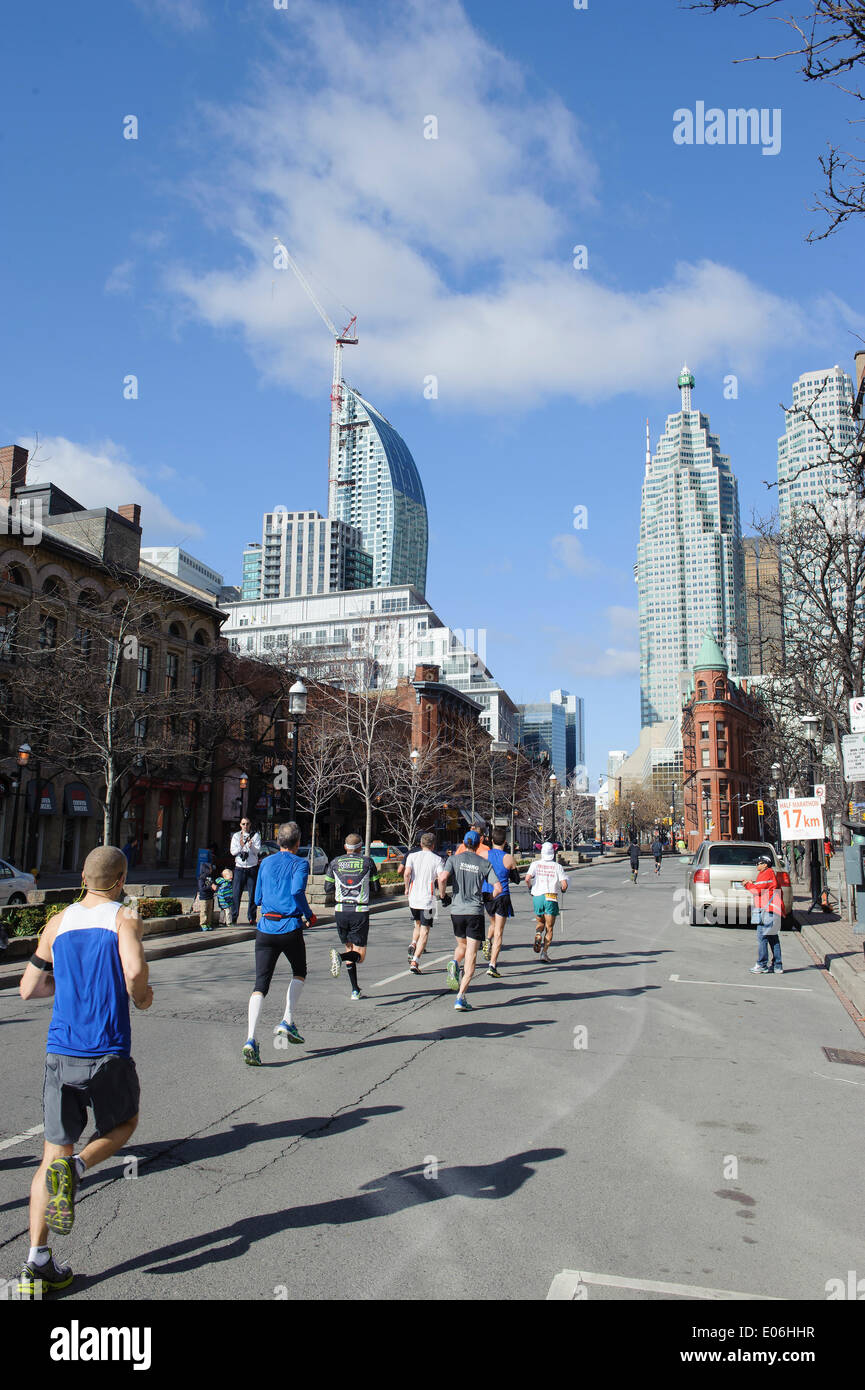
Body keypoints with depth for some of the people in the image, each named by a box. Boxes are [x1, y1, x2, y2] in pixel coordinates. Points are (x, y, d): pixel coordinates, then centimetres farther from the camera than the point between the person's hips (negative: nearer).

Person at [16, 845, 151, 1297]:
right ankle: (75, 1168, -5)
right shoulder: (124, 917, -5)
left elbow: (28, 988, 14)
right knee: (123, 1124, 23)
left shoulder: (57, 923, 9)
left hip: (60, 1053, 4)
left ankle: (38, 1262, 8)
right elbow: (134, 971, -22)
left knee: (54, 1153, 13)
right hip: (108, 1054, -3)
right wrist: (141, 997, -1)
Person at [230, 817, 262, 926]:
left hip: (252, 868, -1)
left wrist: (251, 846, -26)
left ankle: (251, 918, 7)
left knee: (253, 894, 0)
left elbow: (258, 850, -5)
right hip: (239, 868, 1)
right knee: (236, 893, -2)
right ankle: (233, 917, 5)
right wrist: (241, 846, -17)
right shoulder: (236, 836, 9)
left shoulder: (255, 835, 5)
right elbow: (232, 851, 2)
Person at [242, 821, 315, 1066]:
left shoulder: (266, 863, 14)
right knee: (299, 973, 22)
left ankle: (250, 1039, -16)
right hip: (290, 928, -3)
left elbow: (258, 899, 18)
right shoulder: (300, 863, 0)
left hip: (265, 928, 3)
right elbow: (297, 890, -18)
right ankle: (287, 1021, 9)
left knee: (260, 984, -1)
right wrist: (309, 914, -4)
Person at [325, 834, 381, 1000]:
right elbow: (375, 889, 4)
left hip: (341, 911, 3)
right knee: (359, 955, 1)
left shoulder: (335, 862, 7)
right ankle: (340, 956, -31)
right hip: (360, 912, -3)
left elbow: (328, 889, 7)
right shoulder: (368, 862, 2)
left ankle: (355, 990, 15)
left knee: (349, 948, 18)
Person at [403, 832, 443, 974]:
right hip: (428, 899, -3)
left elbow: (406, 873, -12)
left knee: (417, 924, 27)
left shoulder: (412, 856, 3)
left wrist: (407, 888, 3)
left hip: (413, 898, 3)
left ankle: (413, 945, 3)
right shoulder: (437, 859, -2)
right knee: (424, 932, 2)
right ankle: (415, 962, -8)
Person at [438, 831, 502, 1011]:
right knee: (471, 956, 0)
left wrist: (443, 895, 2)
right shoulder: (484, 863, 3)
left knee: (462, 946, 27)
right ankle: (460, 997, -8)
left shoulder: (455, 859, 2)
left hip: (457, 911, 1)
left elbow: (442, 877, -14)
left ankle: (454, 964, -4)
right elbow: (498, 888, -3)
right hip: (476, 912, -1)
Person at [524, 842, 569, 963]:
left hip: (537, 896, 1)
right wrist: (563, 890, 17)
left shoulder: (535, 864, 2)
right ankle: (544, 952, -6)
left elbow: (527, 878, -10)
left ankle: (538, 935, -8)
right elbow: (564, 884, -5)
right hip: (551, 898, -1)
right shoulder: (557, 866, 1)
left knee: (540, 923, 22)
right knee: (549, 928, 5)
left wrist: (530, 887, 10)